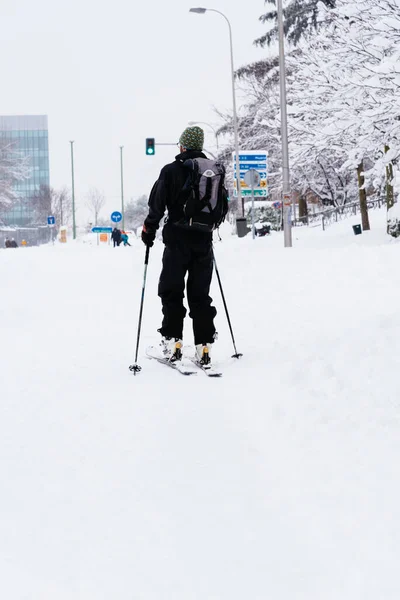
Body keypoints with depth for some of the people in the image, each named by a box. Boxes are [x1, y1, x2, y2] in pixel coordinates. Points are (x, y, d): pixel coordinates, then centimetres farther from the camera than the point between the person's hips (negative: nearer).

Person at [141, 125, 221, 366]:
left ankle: (173, 341, 0)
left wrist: (149, 229, 2)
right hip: (204, 239, 4)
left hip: (178, 239, -4)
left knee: (171, 291, 6)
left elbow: (157, 205, -10)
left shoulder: (171, 171, -7)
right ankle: (204, 345, 4)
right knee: (200, 294, 9)